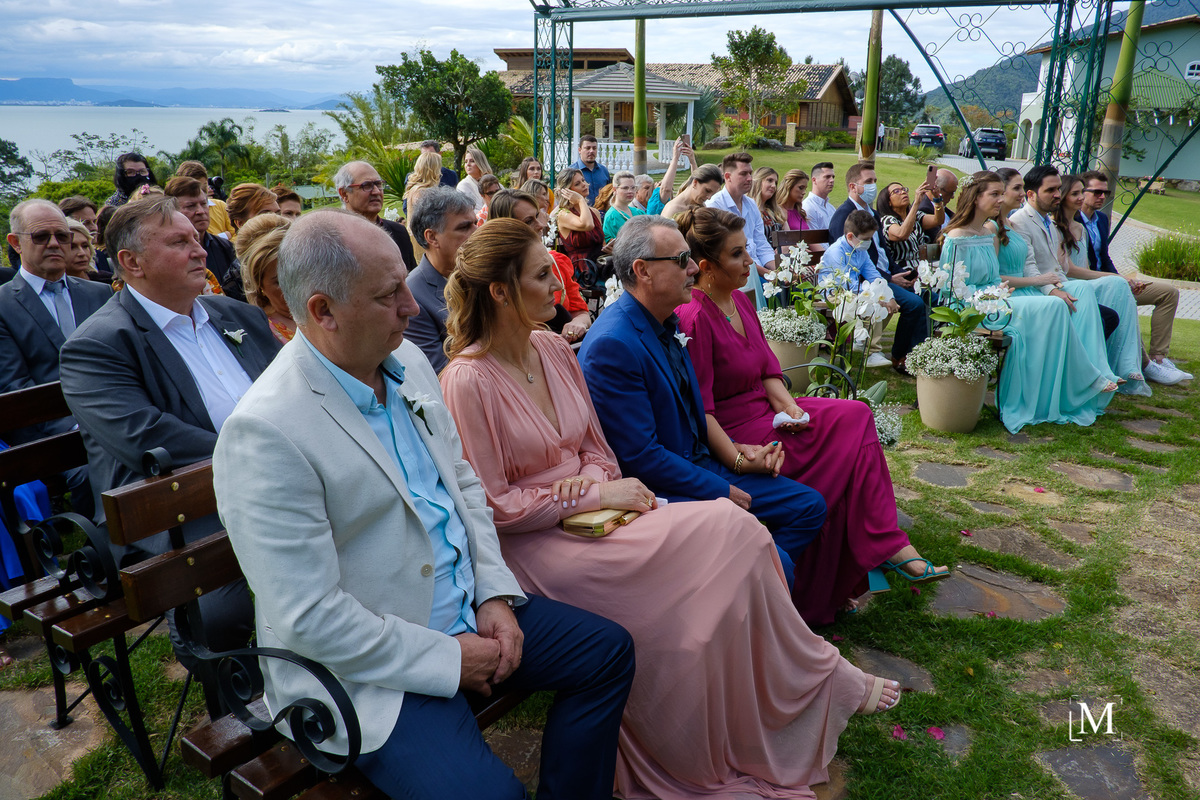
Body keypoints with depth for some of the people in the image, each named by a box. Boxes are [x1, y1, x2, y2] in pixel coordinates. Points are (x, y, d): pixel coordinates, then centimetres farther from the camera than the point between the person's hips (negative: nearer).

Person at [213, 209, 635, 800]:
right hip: (368, 664, -7)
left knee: (609, 650, 7)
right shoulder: (265, 433, -23)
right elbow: (309, 618, -22)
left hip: (467, 611, 8)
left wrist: (495, 592, -1)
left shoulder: (407, 362, 2)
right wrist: (448, 659, -16)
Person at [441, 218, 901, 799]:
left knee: (735, 529, -18)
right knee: (730, 532, -21)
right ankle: (825, 679, 1)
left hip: (589, 507, 7)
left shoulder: (554, 350, 7)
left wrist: (592, 477, -10)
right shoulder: (467, 381, -15)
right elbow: (493, 505, -15)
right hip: (532, 541, -7)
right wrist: (596, 495, -16)